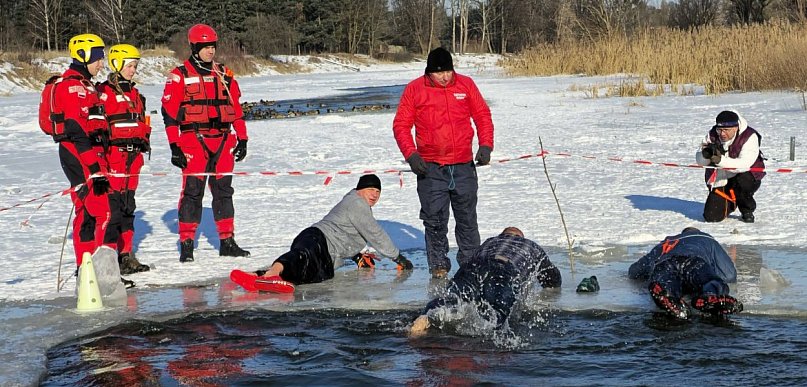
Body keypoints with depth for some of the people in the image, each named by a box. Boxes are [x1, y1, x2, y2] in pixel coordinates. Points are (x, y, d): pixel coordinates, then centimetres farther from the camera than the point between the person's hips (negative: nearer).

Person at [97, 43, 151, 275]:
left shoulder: (134, 93, 20)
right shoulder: (105, 92, -6)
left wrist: (144, 139, 17)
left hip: (133, 154, 8)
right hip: (114, 152, -8)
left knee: (128, 205, 10)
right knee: (113, 203, -10)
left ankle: (126, 254, 15)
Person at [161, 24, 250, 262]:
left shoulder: (224, 75, 14)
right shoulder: (180, 76, 0)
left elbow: (236, 108, 18)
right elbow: (169, 111, -3)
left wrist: (242, 138, 12)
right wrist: (174, 146, -9)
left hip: (223, 141, 5)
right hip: (194, 140, -5)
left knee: (223, 190, 8)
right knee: (192, 191, -6)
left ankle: (227, 242, 14)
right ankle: (186, 244, -2)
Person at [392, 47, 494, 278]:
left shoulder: (466, 85, 4)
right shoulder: (414, 89, -1)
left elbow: (483, 115, 12)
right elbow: (401, 125, 2)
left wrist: (485, 145, 0)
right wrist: (411, 154, -10)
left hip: (464, 166, 2)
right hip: (430, 168, -1)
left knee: (467, 219, 7)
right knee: (435, 220, 1)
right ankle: (438, 265, 11)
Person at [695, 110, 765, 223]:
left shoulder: (750, 137, -20)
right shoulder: (713, 135, -7)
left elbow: (744, 164, -32)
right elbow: (700, 161, -7)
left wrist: (720, 160, -46)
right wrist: (706, 154, -32)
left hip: (746, 177, -3)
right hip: (720, 180, 3)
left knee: (742, 182, -38)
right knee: (712, 216, -9)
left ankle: (747, 210, -6)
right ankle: (732, 203, 26)